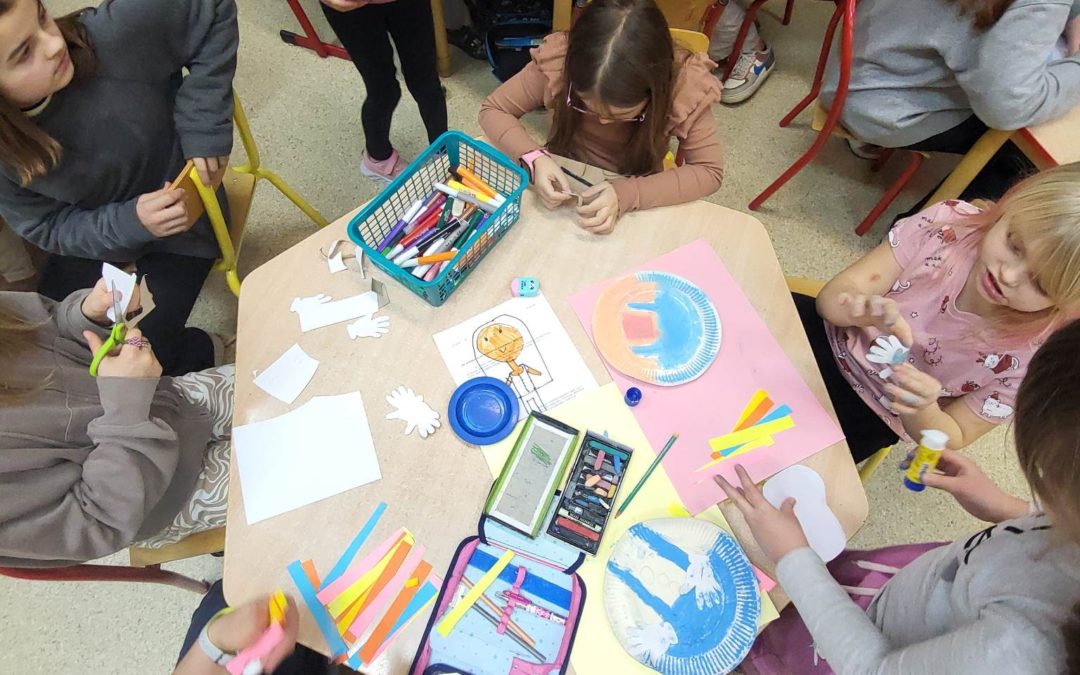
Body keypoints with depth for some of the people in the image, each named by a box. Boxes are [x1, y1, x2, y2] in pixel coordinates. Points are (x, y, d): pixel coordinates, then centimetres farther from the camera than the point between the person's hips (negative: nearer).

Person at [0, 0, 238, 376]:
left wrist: (204, 123, -24)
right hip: (94, 234, 4)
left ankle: (202, 355, 24)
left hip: (182, 212, -3)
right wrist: (130, 222, -31)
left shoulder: (113, 36, -30)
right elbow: (47, 228, -11)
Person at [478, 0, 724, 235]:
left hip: (635, 202, 1)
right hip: (562, 180, 0)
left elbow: (710, 171, -20)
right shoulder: (557, 62, -23)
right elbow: (493, 111, -13)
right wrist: (534, 159, -32)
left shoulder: (686, 86, -25)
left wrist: (628, 194, -34)